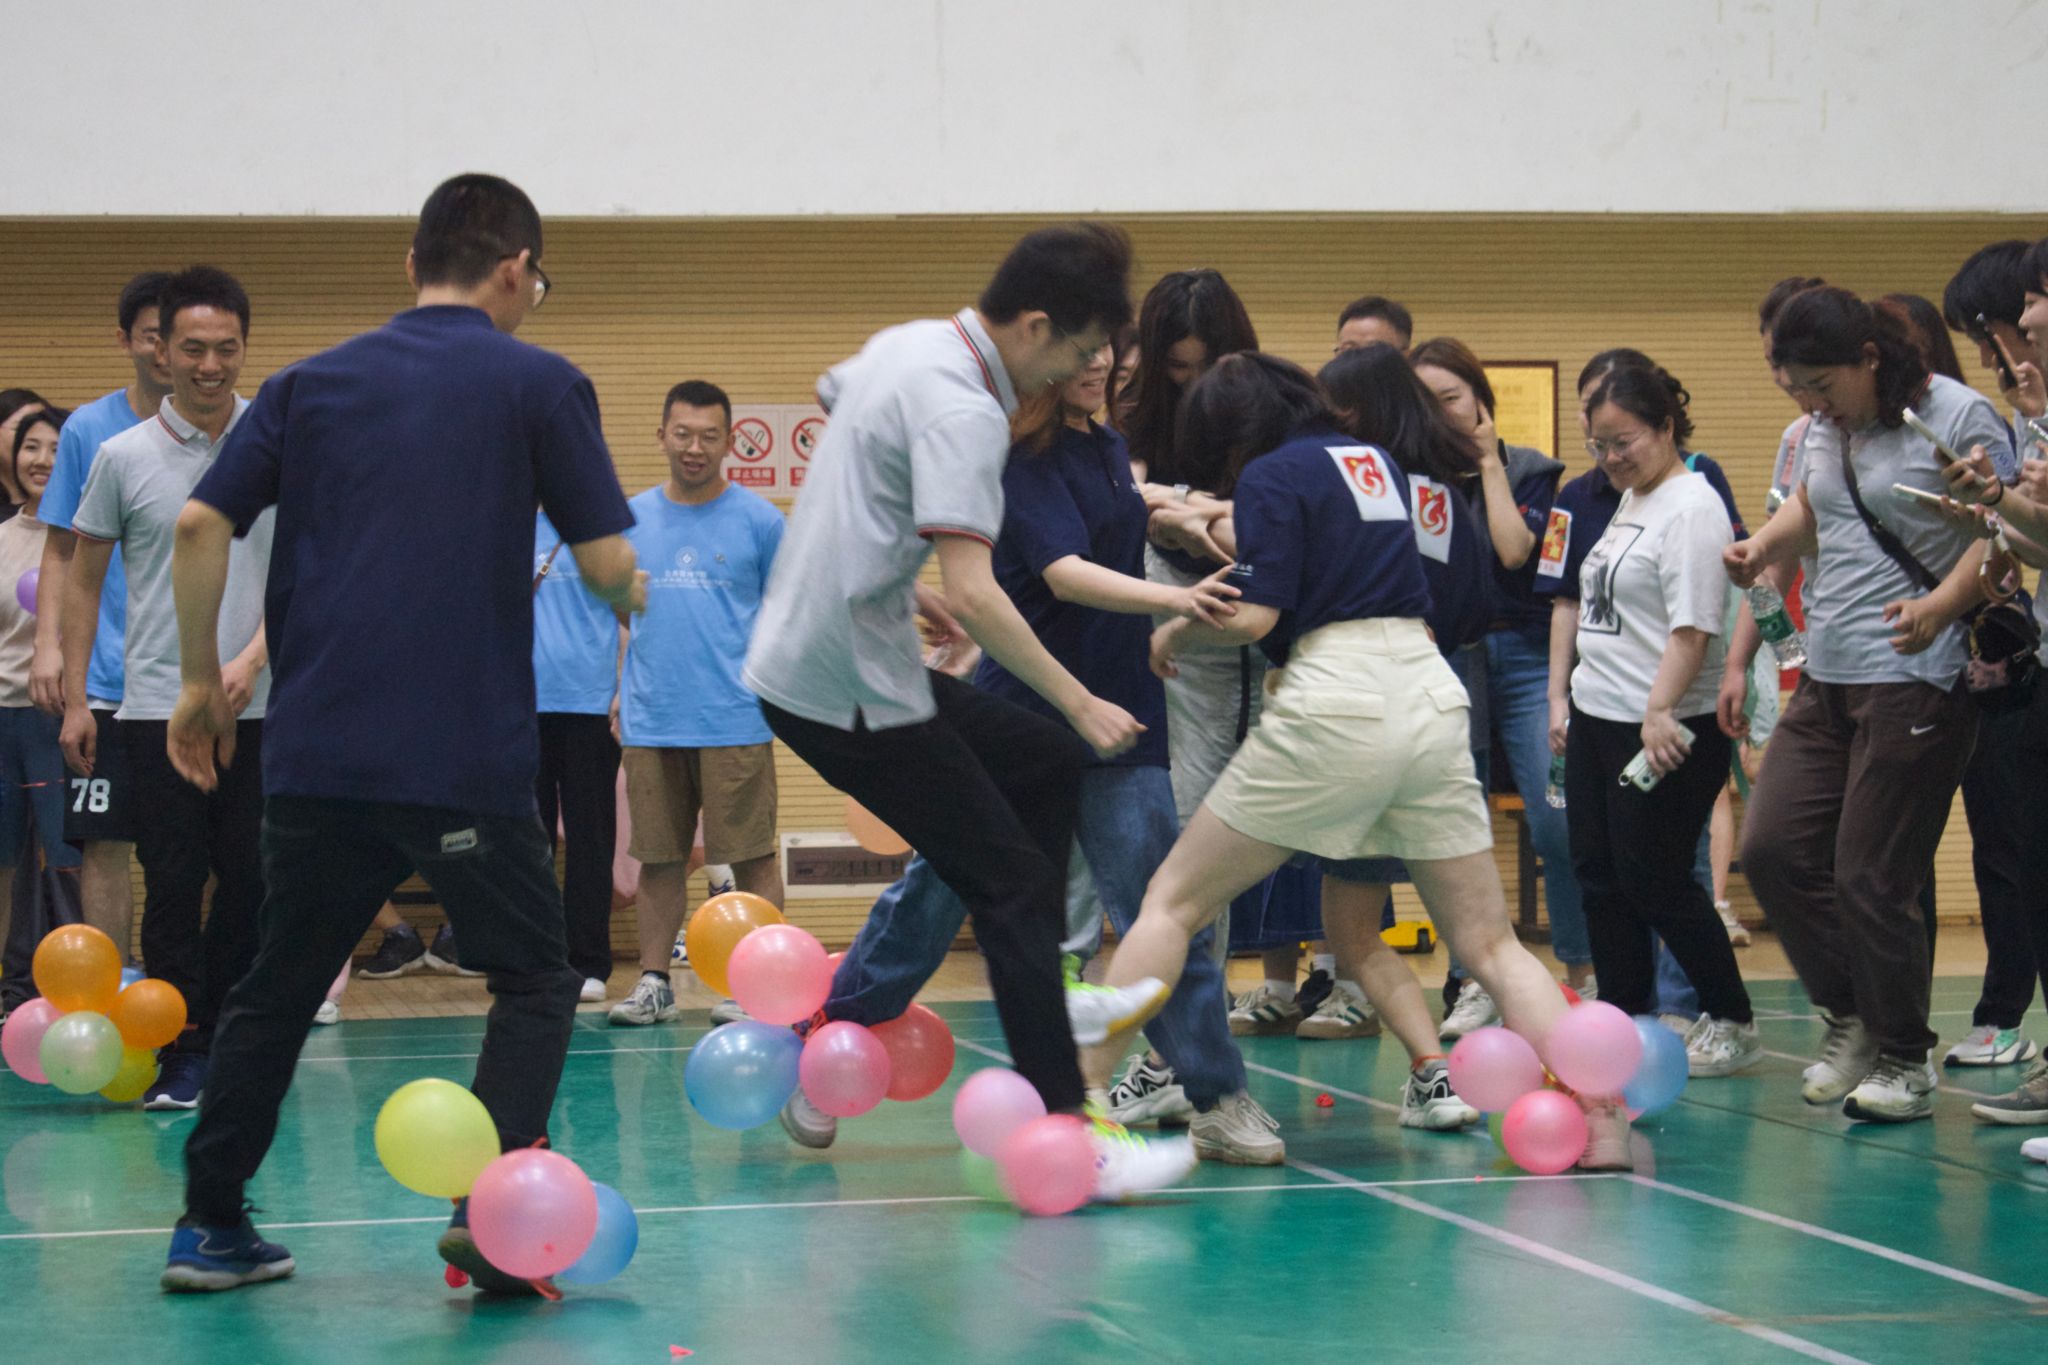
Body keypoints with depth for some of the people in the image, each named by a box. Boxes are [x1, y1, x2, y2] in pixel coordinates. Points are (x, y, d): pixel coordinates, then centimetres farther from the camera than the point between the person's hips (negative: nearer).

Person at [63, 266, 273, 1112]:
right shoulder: (123, 457, 2)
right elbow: (84, 579, 9)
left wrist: (249, 662, -11)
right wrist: (74, 699, 4)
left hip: (261, 706, 1)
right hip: (157, 707, -1)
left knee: (252, 883, 2)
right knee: (174, 885, -2)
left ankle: (216, 1036, 16)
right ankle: (181, 1056, 6)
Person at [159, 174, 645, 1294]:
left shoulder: (309, 383, 11)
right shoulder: (541, 384, 1)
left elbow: (200, 525, 3)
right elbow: (606, 566, -3)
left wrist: (202, 683, 12)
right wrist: (632, 594, 20)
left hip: (314, 749, 4)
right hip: (467, 759, -4)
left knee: (276, 988, 16)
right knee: (534, 981, 9)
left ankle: (209, 1226, 17)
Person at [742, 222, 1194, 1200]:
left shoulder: (902, 347, 8)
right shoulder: (962, 410, -21)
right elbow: (974, 597, -27)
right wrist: (1081, 704, -18)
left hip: (804, 652, 10)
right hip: (851, 689, -10)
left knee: (1048, 763, 17)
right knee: (1011, 880, -8)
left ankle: (1041, 996, 21)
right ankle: (1065, 1136, -9)